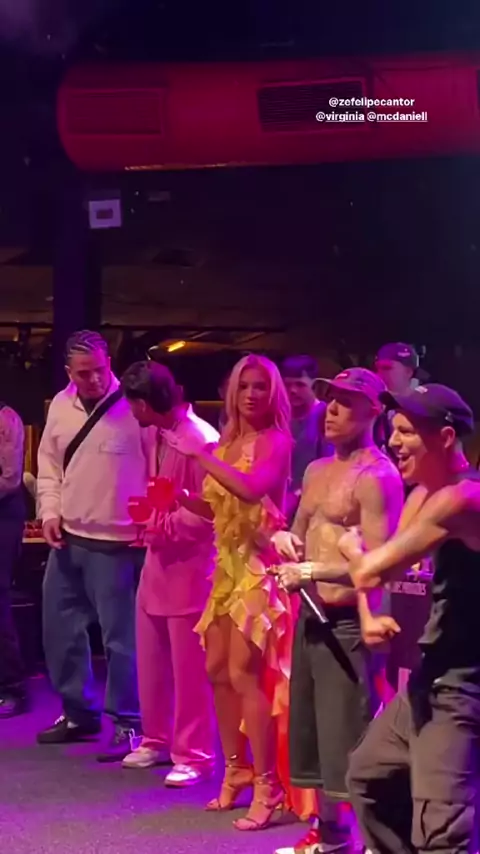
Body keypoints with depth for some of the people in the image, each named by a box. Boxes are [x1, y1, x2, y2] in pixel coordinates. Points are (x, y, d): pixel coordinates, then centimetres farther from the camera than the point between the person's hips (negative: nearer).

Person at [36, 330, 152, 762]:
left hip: (115, 542, -6)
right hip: (67, 539, 6)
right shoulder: (60, 406, 5)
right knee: (60, 627, 13)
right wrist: (50, 512, 4)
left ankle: (127, 723, 12)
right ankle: (79, 712, 30)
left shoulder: (132, 406, -12)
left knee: (119, 635, -1)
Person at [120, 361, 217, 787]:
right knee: (151, 662, 16)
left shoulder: (200, 439, -21)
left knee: (189, 668, 0)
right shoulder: (158, 434, 8)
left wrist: (167, 526, -17)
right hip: (158, 560, 9)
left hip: (189, 567, -9)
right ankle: (156, 740, 30)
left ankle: (194, 755, 11)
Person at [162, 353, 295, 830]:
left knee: (246, 675, -13)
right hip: (228, 566, 8)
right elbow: (219, 509, 14)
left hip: (258, 567, -8)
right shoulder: (227, 441, 13)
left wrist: (200, 454, -23)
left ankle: (267, 788, -7)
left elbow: (251, 488, -29)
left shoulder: (275, 441, -9)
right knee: (218, 670, 11)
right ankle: (236, 772, 24)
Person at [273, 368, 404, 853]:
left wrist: (309, 570, -17)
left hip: (347, 624, -9)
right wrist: (285, 540, 4)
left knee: (349, 744, -7)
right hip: (310, 618, 9)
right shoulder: (316, 471, 14)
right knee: (313, 734, 17)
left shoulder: (377, 476, -13)